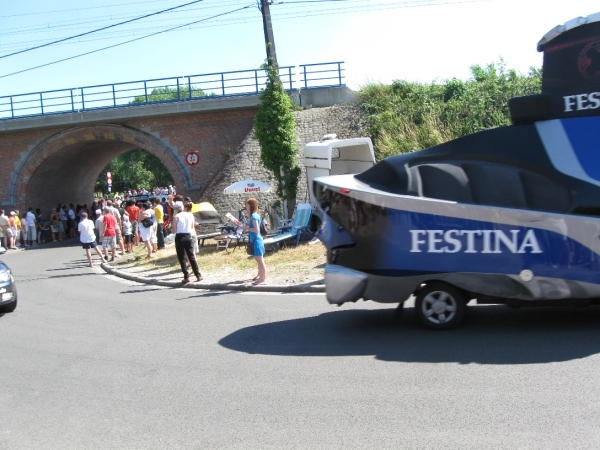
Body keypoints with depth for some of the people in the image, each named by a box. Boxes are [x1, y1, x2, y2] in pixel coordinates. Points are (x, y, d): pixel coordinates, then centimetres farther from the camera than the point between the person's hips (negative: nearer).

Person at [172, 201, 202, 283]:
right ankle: (198, 275, 9)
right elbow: (192, 227, 9)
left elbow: (174, 230, -5)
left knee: (182, 258, 4)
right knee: (191, 256, 9)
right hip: (188, 236, 3)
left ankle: (186, 277, 1)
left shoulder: (176, 217, -5)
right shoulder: (191, 216, 4)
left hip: (179, 237, -3)